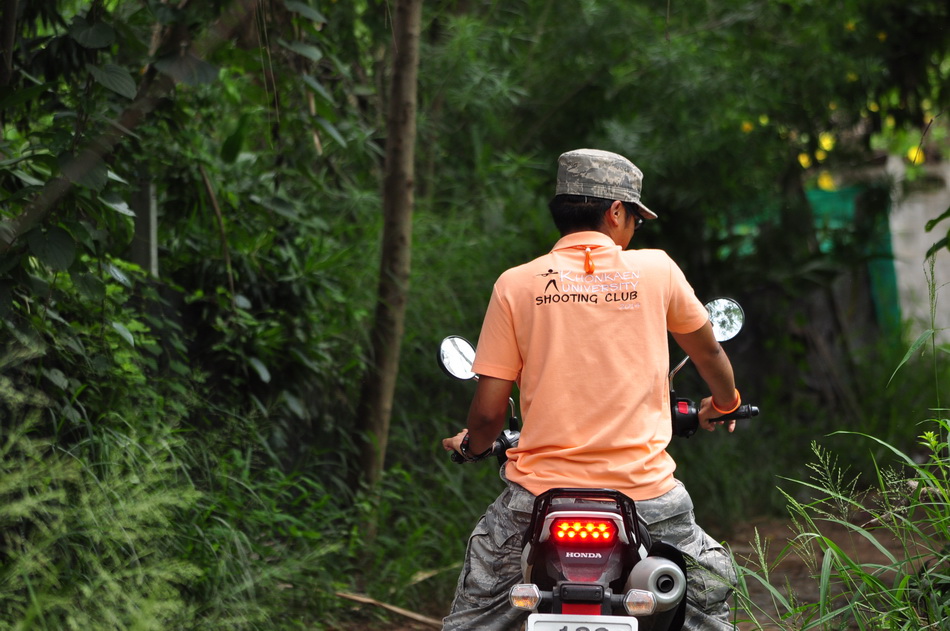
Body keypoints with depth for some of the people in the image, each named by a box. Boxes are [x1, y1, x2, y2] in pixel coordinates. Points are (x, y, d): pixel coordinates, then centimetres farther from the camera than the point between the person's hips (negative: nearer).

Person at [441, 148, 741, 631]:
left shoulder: (516, 284, 1)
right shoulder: (656, 269, 4)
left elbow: (489, 411, 0)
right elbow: (707, 351, 21)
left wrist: (471, 445, 24)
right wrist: (724, 405, 43)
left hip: (540, 495, 0)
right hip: (643, 491, 0)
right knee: (711, 588, 23)